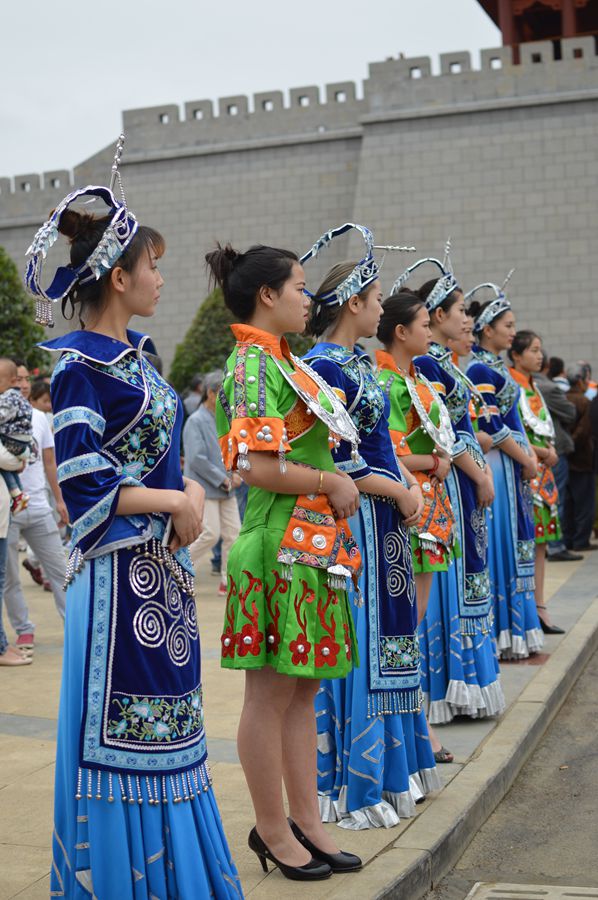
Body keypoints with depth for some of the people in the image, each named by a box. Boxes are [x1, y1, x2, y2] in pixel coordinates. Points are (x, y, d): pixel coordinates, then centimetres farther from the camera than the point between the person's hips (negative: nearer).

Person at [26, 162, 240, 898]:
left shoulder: (136, 355, 12)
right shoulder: (78, 364, -13)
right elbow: (83, 485, -19)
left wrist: (190, 492, -1)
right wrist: (175, 502, -15)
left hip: (162, 566, 9)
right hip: (118, 570, -9)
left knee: (164, 720, 15)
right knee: (120, 727, 2)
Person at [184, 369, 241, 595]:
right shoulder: (196, 421, -10)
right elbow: (196, 459, -17)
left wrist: (236, 473, 2)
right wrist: (222, 480, -14)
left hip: (226, 490, 7)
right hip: (205, 488, -7)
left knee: (233, 532, 2)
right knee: (211, 533, -12)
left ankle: (229, 581, 10)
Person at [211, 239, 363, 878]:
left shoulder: (281, 362, 16)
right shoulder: (252, 366, -13)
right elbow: (257, 466, -21)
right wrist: (331, 482, -12)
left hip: (313, 543, 10)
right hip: (280, 545, -10)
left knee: (303, 688, 14)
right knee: (270, 694, 2)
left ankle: (306, 821, 24)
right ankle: (273, 832, 15)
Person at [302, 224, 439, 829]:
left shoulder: (358, 361, 14)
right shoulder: (324, 366, -15)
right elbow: (326, 462, -19)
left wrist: (410, 483, 4)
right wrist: (397, 491, -13)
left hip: (383, 524, 10)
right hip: (352, 521, -10)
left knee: (385, 639, 15)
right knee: (356, 645, -2)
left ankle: (394, 767, 28)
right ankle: (352, 787, 10)